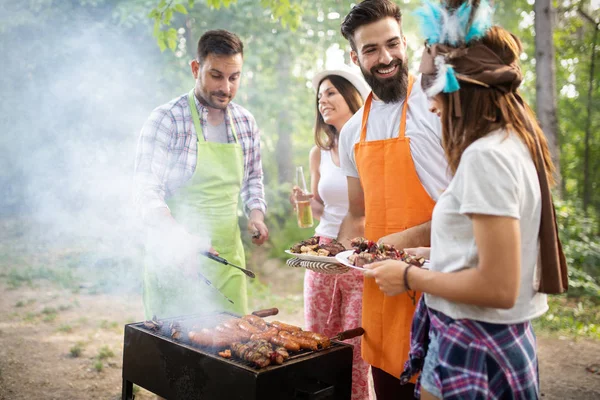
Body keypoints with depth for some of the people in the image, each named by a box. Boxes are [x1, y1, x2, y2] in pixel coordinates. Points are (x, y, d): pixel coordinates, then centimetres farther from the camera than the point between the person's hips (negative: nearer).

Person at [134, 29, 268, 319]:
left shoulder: (246, 123, 7)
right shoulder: (167, 120, -10)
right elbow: (147, 193, -14)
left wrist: (256, 213, 0)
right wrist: (181, 239, -29)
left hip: (227, 251, 5)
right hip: (175, 258, -4)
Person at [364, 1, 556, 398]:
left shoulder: (486, 156, -23)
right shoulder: (514, 143, 6)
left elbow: (498, 287, -25)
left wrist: (410, 277, -14)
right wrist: (430, 257, 14)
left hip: (472, 351, -9)